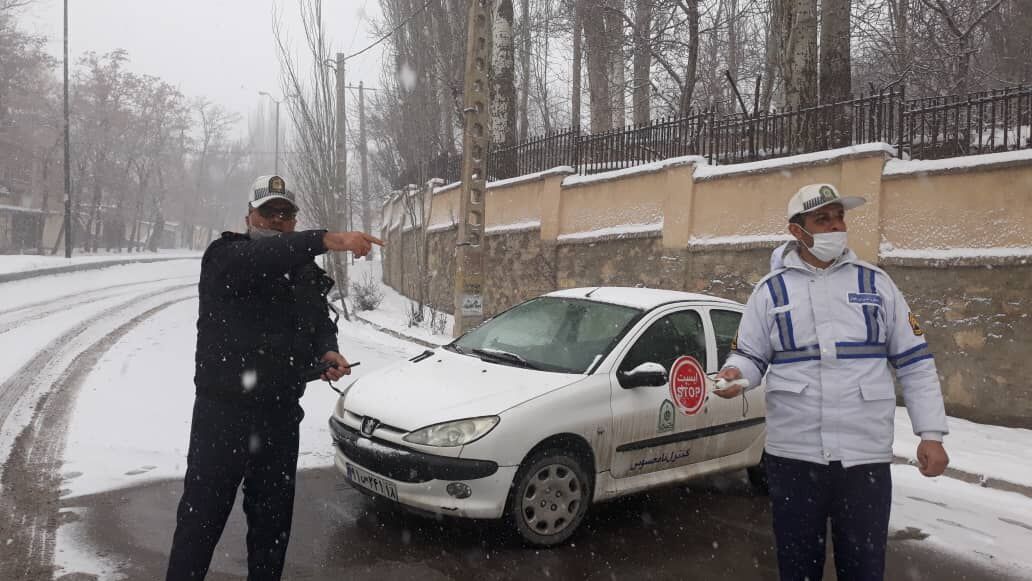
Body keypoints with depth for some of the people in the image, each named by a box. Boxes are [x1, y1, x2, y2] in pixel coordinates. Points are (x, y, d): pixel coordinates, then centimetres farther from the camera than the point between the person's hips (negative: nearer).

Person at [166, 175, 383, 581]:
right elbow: (257, 259, -32)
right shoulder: (224, 257, -9)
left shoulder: (307, 273, 10)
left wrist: (327, 351, -6)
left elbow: (322, 324, 19)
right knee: (200, 520, 4)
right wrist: (328, 240, -46)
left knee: (273, 520, 16)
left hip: (281, 415, 5)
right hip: (223, 413, -5)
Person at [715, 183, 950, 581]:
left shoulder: (875, 282, 5)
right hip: (792, 455, 0)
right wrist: (734, 373, -18)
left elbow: (915, 362, 6)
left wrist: (931, 434, 0)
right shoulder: (770, 290, 3)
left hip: (866, 456, 1)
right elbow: (750, 356, 6)